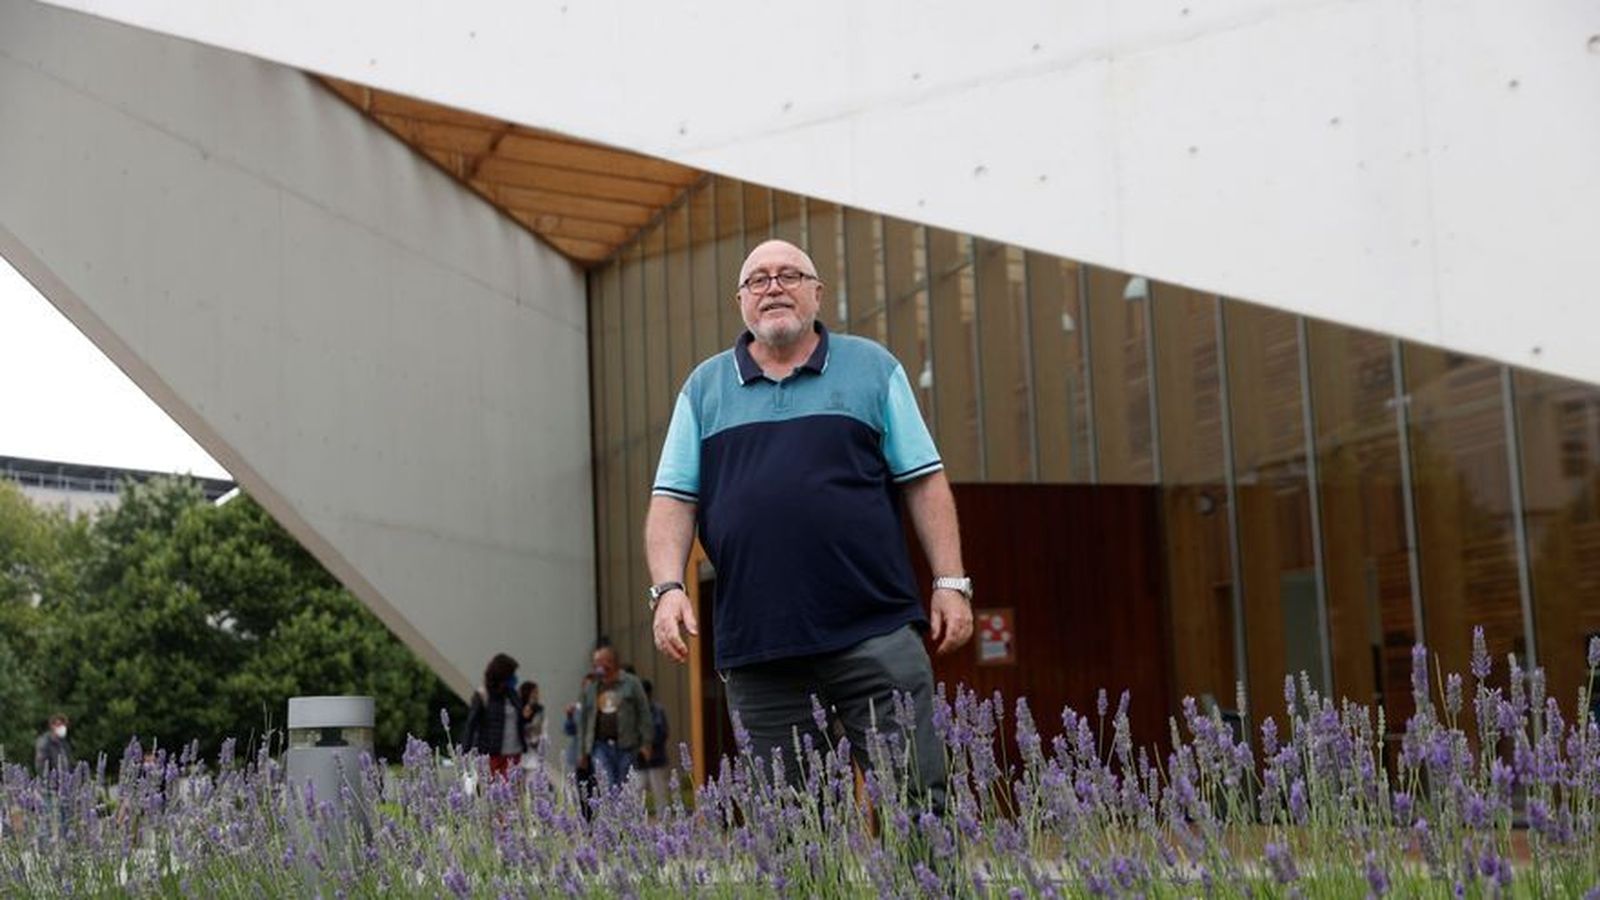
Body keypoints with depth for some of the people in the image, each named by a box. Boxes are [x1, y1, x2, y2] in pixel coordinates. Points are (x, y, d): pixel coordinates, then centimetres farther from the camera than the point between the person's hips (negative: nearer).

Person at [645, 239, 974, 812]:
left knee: (917, 801, -3)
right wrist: (668, 587, -6)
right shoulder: (704, 388, 14)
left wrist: (951, 582, 1)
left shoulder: (872, 368, 11)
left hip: (876, 633, -1)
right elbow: (673, 500, 9)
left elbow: (923, 482, 8)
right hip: (756, 649, 2)